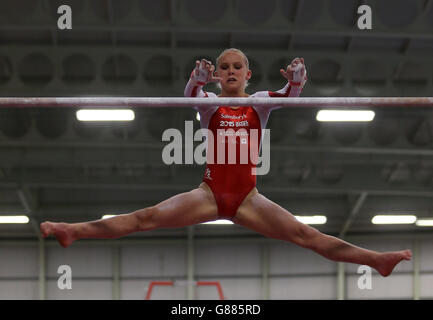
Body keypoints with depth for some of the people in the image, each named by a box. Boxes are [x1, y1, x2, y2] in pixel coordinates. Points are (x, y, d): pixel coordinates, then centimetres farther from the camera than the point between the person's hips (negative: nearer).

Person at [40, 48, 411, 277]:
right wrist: (198, 79, -42)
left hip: (248, 198, 0)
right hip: (210, 192, 0)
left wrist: (296, 83, -38)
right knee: (146, 217, -14)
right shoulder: (210, 103, 6)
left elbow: (288, 96, -14)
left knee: (306, 235, -10)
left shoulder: (260, 103, 7)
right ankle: (73, 231, -21)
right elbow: (190, 95, -18)